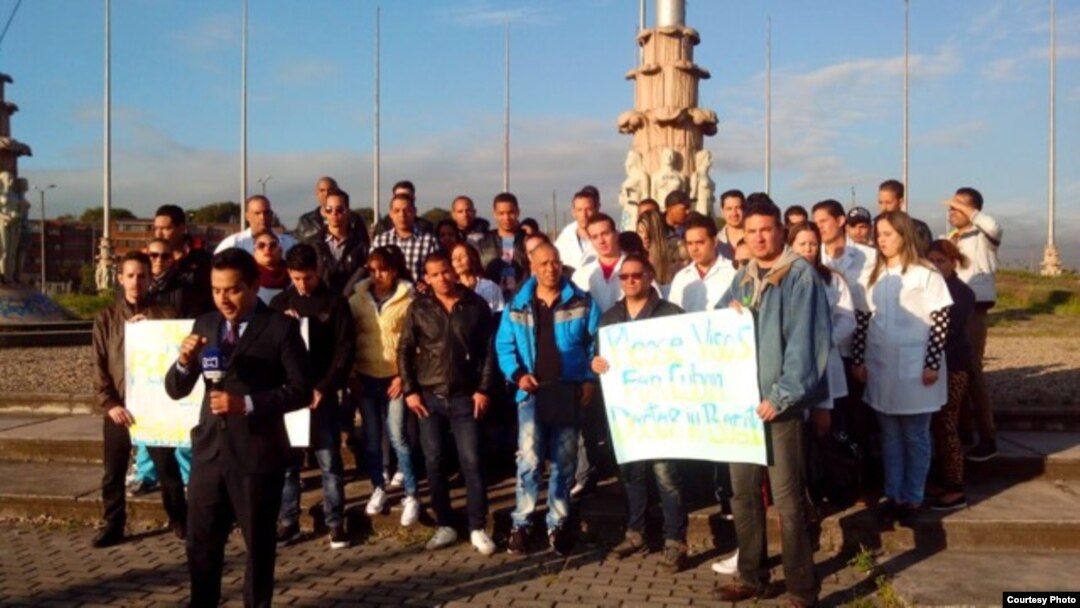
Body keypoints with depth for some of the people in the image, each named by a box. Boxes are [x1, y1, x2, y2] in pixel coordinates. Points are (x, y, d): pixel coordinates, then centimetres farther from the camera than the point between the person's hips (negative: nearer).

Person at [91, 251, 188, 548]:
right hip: (118, 406, 2)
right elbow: (99, 367, 3)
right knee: (113, 472, 9)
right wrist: (109, 403, -8)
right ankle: (113, 525, 24)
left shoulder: (163, 315, 2)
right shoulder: (106, 318, 6)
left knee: (168, 467, 5)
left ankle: (179, 520, 20)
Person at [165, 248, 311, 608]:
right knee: (200, 544, 13)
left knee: (259, 544, 11)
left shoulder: (281, 327, -7)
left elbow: (301, 390, -12)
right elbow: (176, 390, 8)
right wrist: (185, 361, -13)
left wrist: (247, 403, -21)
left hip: (257, 454, -4)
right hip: (209, 451, 5)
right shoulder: (204, 325, 8)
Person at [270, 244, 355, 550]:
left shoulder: (335, 303, 0)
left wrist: (325, 388, -12)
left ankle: (336, 522, 12)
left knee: (329, 462, 2)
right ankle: (288, 521, 20)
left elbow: (345, 350, -4)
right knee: (287, 461, 9)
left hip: (322, 393, -2)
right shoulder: (280, 302, 8)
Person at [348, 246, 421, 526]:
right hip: (366, 376, 3)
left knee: (397, 437, -4)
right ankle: (378, 488, 28)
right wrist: (352, 374, 0)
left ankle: (411, 496, 6)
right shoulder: (357, 296, 2)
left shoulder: (407, 298, -6)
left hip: (396, 377, -3)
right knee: (371, 437, 12)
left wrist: (405, 375, -10)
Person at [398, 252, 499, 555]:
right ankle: (445, 525, 19)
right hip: (429, 396, 2)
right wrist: (409, 390, -2)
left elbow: (489, 349, 1)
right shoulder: (419, 308, 2)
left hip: (465, 396, -1)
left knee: (471, 462, -1)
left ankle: (478, 528, 9)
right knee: (434, 463, 7)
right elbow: (404, 350, 5)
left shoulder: (476, 305, 0)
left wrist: (485, 389, -5)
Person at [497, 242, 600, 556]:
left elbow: (596, 343, 3)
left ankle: (558, 524, 23)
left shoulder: (582, 302, 3)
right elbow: (504, 346, 6)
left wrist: (591, 379, -7)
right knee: (529, 460, -11)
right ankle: (520, 523, 4)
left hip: (570, 392, 1)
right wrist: (518, 374, -10)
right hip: (532, 392, -1)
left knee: (564, 462, 9)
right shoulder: (517, 306, 5)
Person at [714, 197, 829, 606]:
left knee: (787, 499, -1)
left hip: (778, 402, -7)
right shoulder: (742, 278, 15)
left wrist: (782, 395, -17)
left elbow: (806, 342, -14)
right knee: (743, 493, 12)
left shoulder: (800, 276, -7)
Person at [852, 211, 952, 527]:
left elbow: (941, 322, -9)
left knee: (915, 436, 7)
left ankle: (912, 498, 17)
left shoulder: (926, 275, -5)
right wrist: (859, 359, 3)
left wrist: (932, 364, -14)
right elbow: (864, 319, 9)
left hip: (914, 367, -5)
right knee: (890, 436, 12)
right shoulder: (875, 276, 10)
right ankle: (893, 495, 22)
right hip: (880, 366, 5)